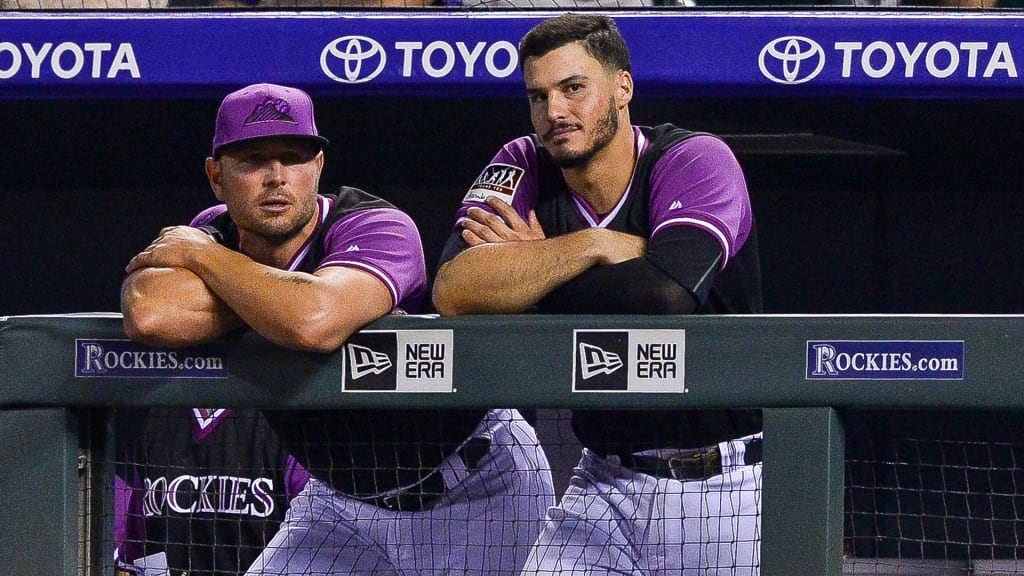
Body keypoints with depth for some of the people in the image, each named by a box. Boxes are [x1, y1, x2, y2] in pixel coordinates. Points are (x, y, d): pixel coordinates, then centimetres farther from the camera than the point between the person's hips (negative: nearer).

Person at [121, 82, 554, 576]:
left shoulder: (380, 229, -23)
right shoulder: (207, 236, -8)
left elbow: (313, 323, -45)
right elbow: (150, 316, -32)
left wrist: (203, 256, -29)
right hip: (341, 493, 5)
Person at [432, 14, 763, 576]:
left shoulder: (698, 160, -10)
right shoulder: (524, 169, 0)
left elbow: (667, 300, -28)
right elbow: (454, 291, -17)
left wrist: (530, 261, -14)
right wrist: (595, 246, -18)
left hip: (726, 483, -3)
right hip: (607, 479, 3)